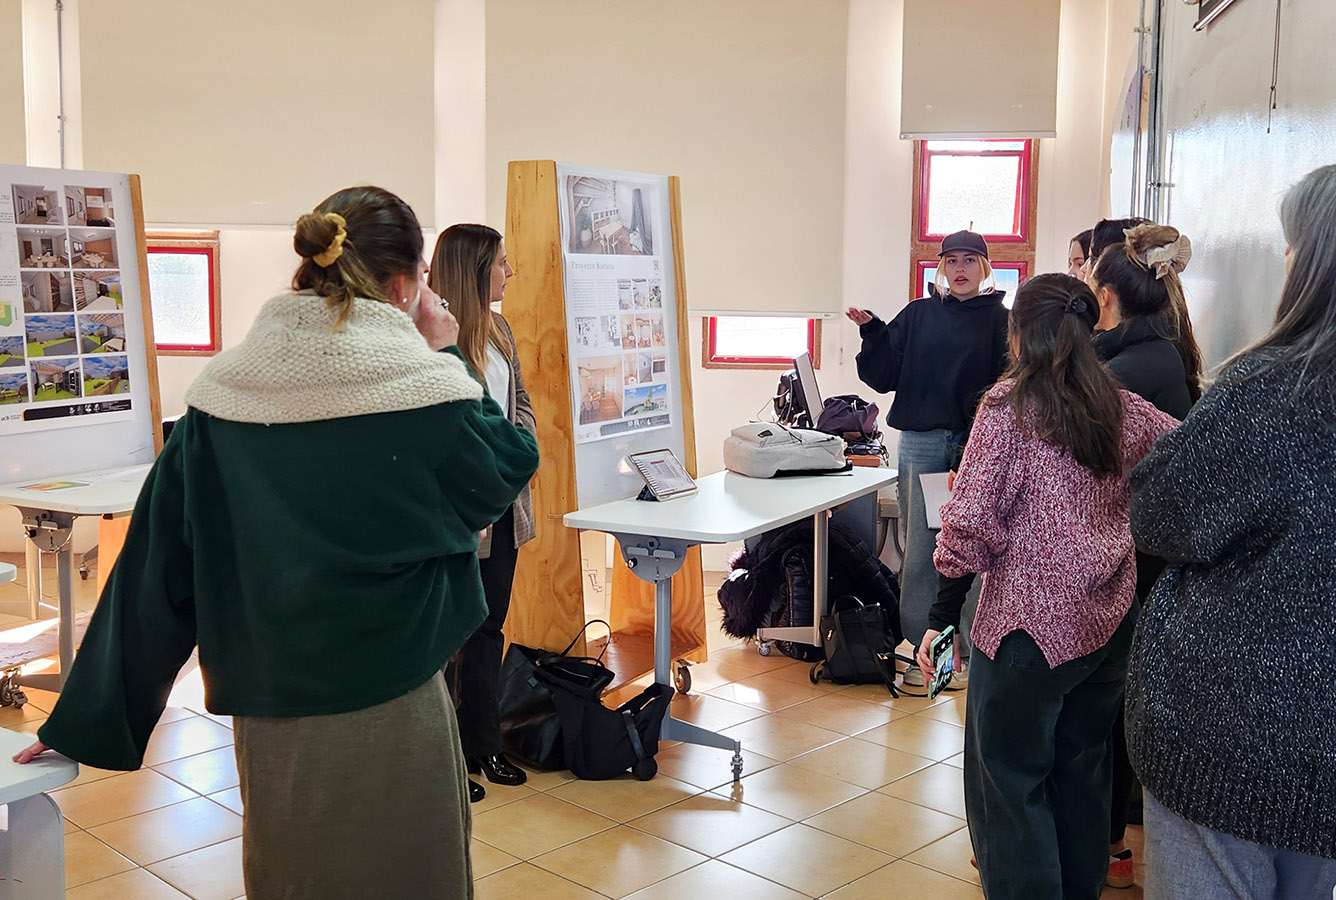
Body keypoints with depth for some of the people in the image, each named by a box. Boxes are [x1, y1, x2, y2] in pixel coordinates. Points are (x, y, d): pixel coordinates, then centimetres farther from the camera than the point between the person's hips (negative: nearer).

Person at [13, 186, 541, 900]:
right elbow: (510, 469, 2)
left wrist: (88, 721, 8)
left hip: (266, 723, 4)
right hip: (388, 715, -4)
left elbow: (156, 562, 0)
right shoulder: (422, 385, -16)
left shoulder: (220, 392, -4)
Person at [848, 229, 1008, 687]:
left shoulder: (999, 320, 4)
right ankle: (920, 647, 14)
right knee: (920, 549, 4)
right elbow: (884, 377, 6)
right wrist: (873, 334, -9)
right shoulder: (918, 315, 10)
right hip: (921, 443, 2)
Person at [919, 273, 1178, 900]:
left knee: (1011, 778, 6)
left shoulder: (1008, 405, -13)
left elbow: (969, 519, -18)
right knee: (1082, 766, 21)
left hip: (1031, 619, -6)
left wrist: (943, 613, -9)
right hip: (1109, 619, 7)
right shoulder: (1123, 407, 4)